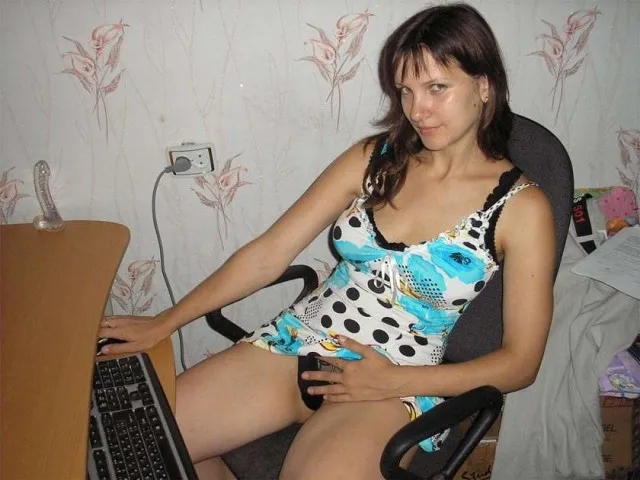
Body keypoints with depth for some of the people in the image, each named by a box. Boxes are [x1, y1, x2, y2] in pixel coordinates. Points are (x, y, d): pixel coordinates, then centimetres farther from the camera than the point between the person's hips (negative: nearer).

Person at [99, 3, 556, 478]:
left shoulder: (521, 206, -7)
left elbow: (520, 361, -6)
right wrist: (165, 322, 0)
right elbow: (269, 253, 2)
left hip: (396, 386, -3)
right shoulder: (374, 157, 4)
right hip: (295, 342, 4)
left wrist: (395, 381, -15)